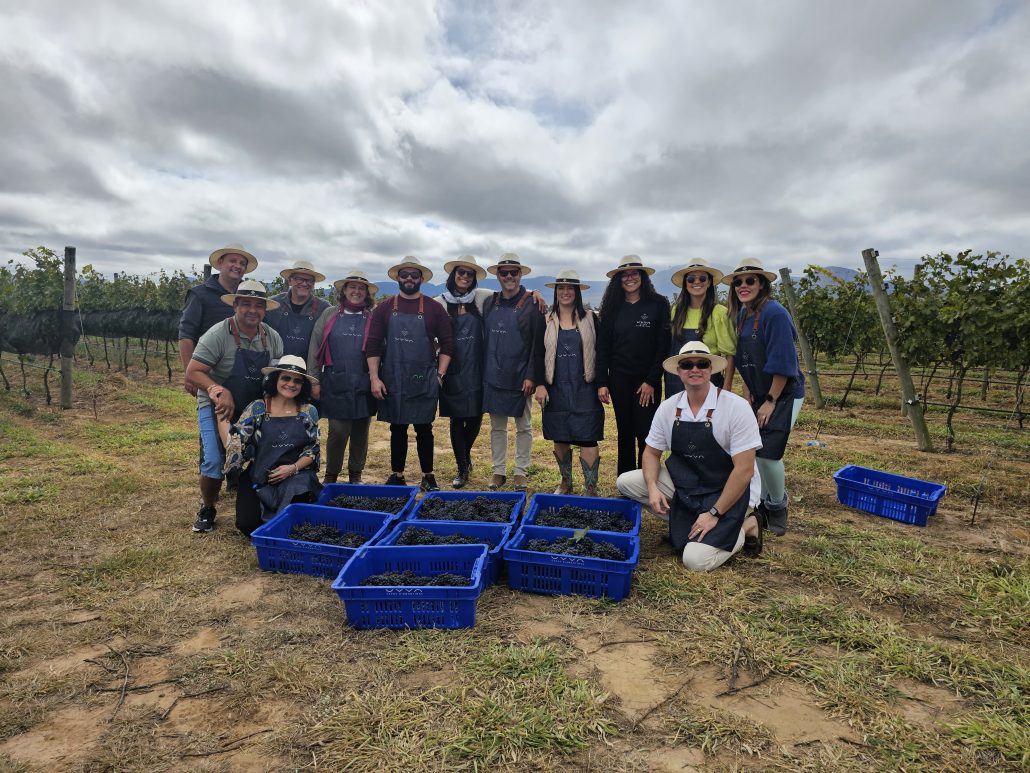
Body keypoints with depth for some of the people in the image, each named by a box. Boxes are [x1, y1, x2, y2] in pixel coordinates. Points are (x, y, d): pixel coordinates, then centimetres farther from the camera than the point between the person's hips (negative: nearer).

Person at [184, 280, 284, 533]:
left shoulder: (273, 338, 1)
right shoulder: (218, 334, -14)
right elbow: (193, 372, -16)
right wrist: (219, 391, -31)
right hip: (217, 407, -4)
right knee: (214, 463, -16)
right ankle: (207, 509, 13)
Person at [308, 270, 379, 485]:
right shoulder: (329, 315, 7)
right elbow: (315, 348, 6)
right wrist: (314, 380, 2)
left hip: (364, 386, 1)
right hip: (336, 385, -1)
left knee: (361, 433, 9)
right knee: (338, 431, -4)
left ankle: (356, 474, 25)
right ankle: (331, 474, 17)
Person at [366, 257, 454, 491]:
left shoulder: (434, 309, 2)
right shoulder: (384, 309, 5)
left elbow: (447, 344, 3)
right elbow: (372, 345, 2)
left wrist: (440, 375, -4)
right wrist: (374, 378, -5)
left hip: (424, 381, -1)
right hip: (393, 381, 1)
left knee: (424, 428, 6)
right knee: (397, 428, 10)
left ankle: (428, 476, 18)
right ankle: (397, 475, 22)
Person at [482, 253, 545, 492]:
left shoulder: (531, 304, -7)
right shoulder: (489, 303, 7)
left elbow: (538, 344, -10)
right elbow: (483, 338, 11)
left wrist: (531, 376, -14)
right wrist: (482, 371, 6)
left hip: (519, 378, -4)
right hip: (492, 376, 4)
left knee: (523, 427, 9)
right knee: (497, 427, 12)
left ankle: (521, 472, 21)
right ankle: (498, 471, 24)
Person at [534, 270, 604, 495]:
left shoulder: (590, 319, 3)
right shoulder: (547, 321, 6)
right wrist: (540, 385, -3)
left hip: (584, 389, -2)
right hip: (556, 389, 2)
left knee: (587, 439, -5)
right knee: (560, 438, 9)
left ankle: (591, 488, 3)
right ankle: (565, 482, 26)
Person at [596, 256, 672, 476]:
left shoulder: (658, 304, -2)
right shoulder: (612, 308, 7)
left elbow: (663, 346, -5)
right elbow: (603, 346, 5)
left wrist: (651, 381, -11)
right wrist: (602, 382, -2)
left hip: (647, 380, -2)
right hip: (619, 379, 3)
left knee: (646, 435, -4)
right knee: (625, 433, 10)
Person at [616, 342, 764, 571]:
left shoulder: (736, 407, -17)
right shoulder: (668, 408, -4)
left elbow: (744, 470, -19)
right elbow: (652, 452, 6)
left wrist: (714, 514, -20)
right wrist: (652, 488, -13)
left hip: (729, 492, -5)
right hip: (684, 485, 5)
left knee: (696, 559, -20)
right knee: (626, 482, -9)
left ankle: (744, 527, 5)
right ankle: (683, 519, -1)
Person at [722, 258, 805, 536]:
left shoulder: (774, 313, -19)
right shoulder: (741, 315, 6)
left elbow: (782, 364, -21)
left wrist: (770, 401, -17)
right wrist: (747, 393, 6)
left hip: (783, 395, -7)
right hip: (758, 395, 7)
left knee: (768, 452, -11)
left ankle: (778, 507, 15)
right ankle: (763, 503, 26)